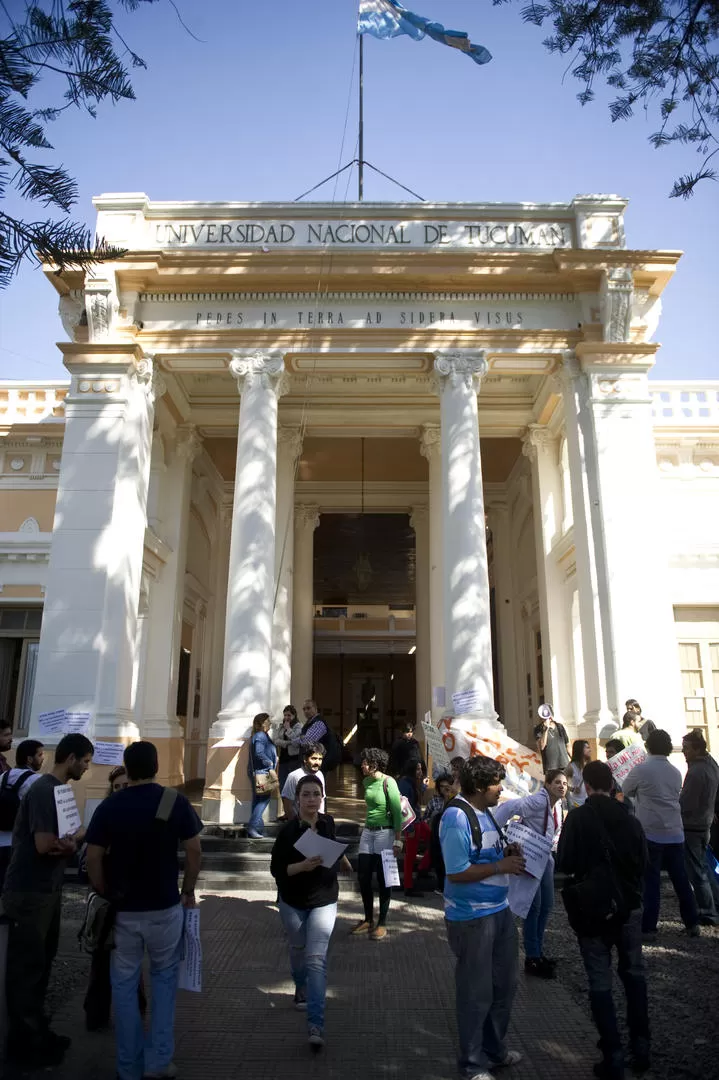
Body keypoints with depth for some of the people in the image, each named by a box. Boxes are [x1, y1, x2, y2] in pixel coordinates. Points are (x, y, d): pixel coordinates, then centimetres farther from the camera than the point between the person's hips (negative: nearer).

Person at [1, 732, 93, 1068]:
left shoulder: (60, 789, 9)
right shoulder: (43, 790, -21)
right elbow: (44, 844, -25)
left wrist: (71, 841, -8)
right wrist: (77, 839, -9)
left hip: (49, 890, 9)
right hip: (29, 893, -9)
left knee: (42, 963, 17)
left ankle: (36, 1031, 29)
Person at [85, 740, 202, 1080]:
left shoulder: (109, 806, -6)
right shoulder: (175, 802, -9)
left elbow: (93, 858, -6)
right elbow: (194, 851, -7)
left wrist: (105, 896, 8)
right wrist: (189, 891, 7)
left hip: (122, 909, 1)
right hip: (164, 907, 0)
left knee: (125, 984, 16)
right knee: (165, 977, 20)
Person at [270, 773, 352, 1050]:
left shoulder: (328, 822, -10)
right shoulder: (288, 831, -21)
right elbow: (276, 869, -19)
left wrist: (344, 860, 26)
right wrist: (303, 865, -33)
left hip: (324, 902, 1)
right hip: (293, 903, 0)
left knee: (316, 958, -10)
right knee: (298, 950, 22)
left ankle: (315, 1024, -7)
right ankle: (301, 990, 50)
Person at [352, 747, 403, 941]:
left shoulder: (388, 782, -14)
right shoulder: (366, 781, 6)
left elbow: (397, 812, -14)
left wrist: (398, 840, -16)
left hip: (385, 833, -7)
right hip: (367, 832, 7)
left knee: (383, 880, 4)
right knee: (363, 878, 10)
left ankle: (382, 924, 16)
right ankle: (368, 919, 26)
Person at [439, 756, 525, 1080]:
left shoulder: (485, 811, 4)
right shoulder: (457, 818, -24)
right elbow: (457, 873, -25)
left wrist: (508, 853, -3)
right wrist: (501, 866, -21)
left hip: (499, 910, 9)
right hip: (472, 918, -9)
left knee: (504, 985, 23)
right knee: (476, 992, 8)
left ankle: (494, 1049, 43)